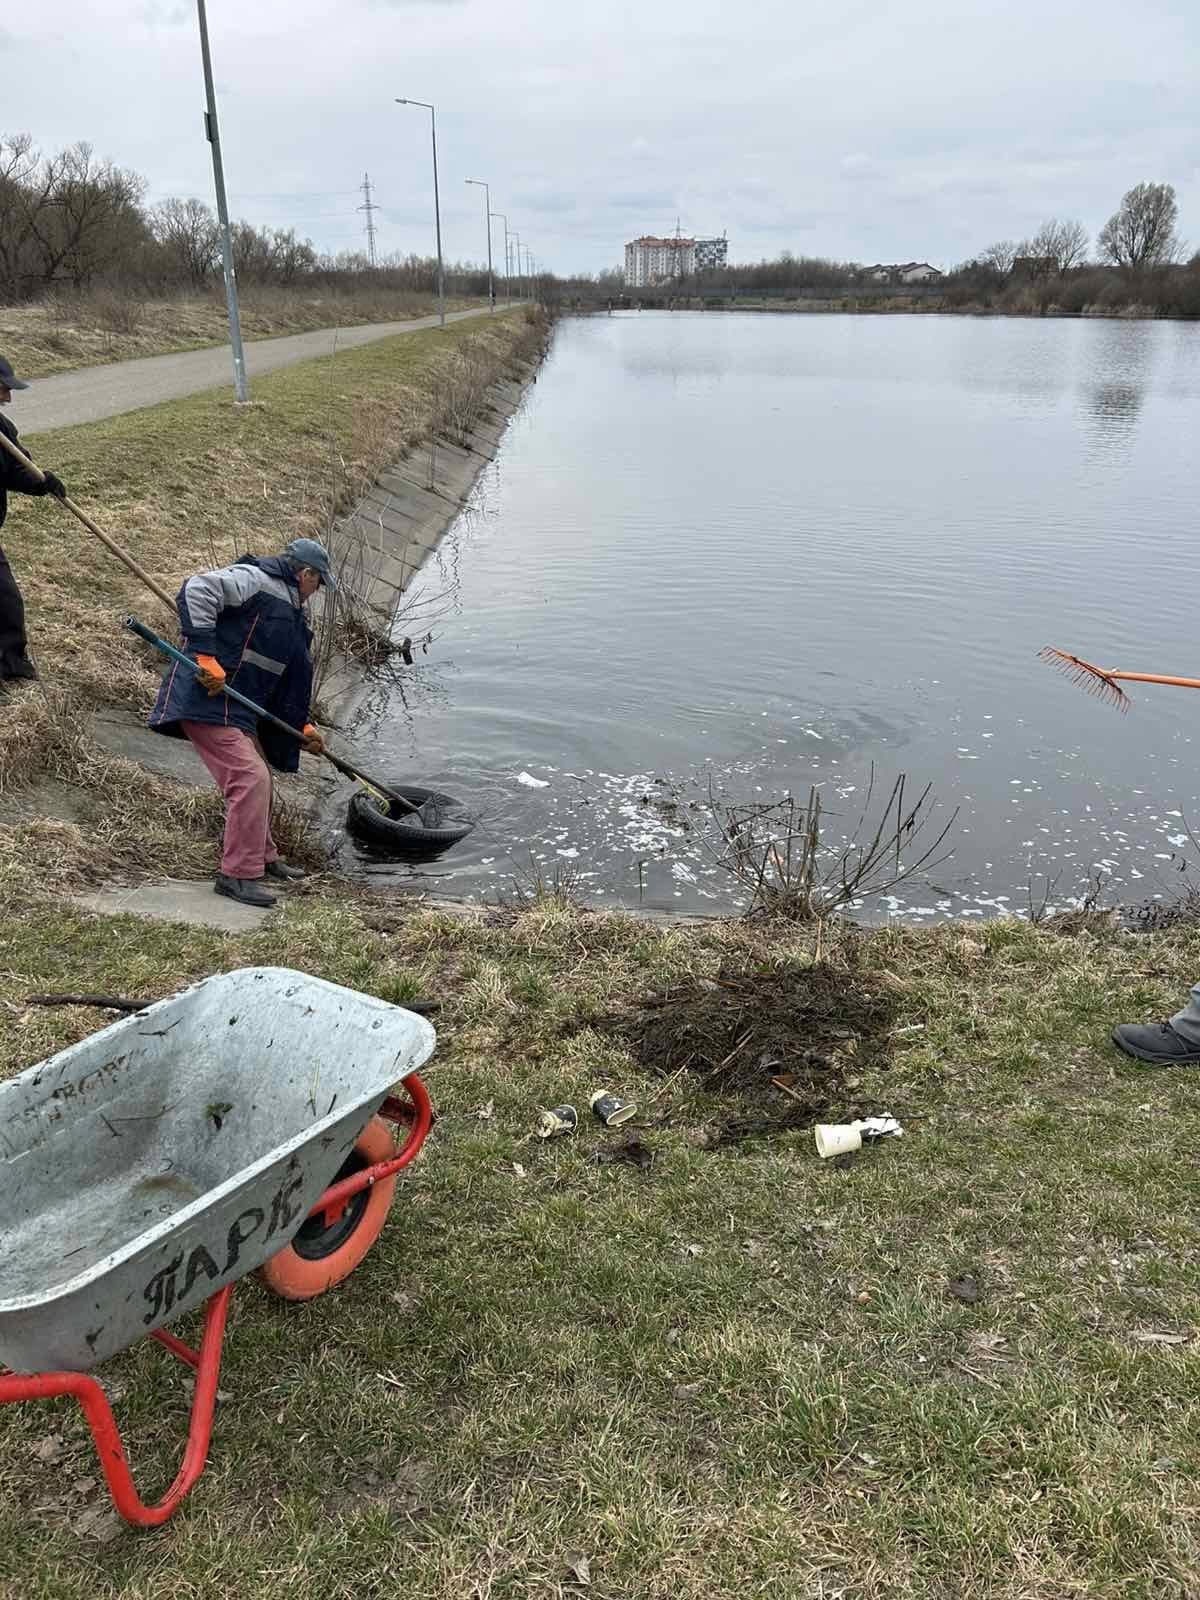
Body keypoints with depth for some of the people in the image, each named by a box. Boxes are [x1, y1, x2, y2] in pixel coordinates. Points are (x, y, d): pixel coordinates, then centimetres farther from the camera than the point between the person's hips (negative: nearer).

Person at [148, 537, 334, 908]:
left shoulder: (291, 616, 21)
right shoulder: (254, 581, -10)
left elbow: (292, 682, 28)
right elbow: (197, 589, -25)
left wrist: (303, 726, 24)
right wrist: (205, 654, -28)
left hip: (240, 709, 11)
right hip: (207, 700, -11)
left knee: (258, 780, 19)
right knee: (250, 778, -16)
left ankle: (263, 858, 36)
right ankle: (238, 874, -10)